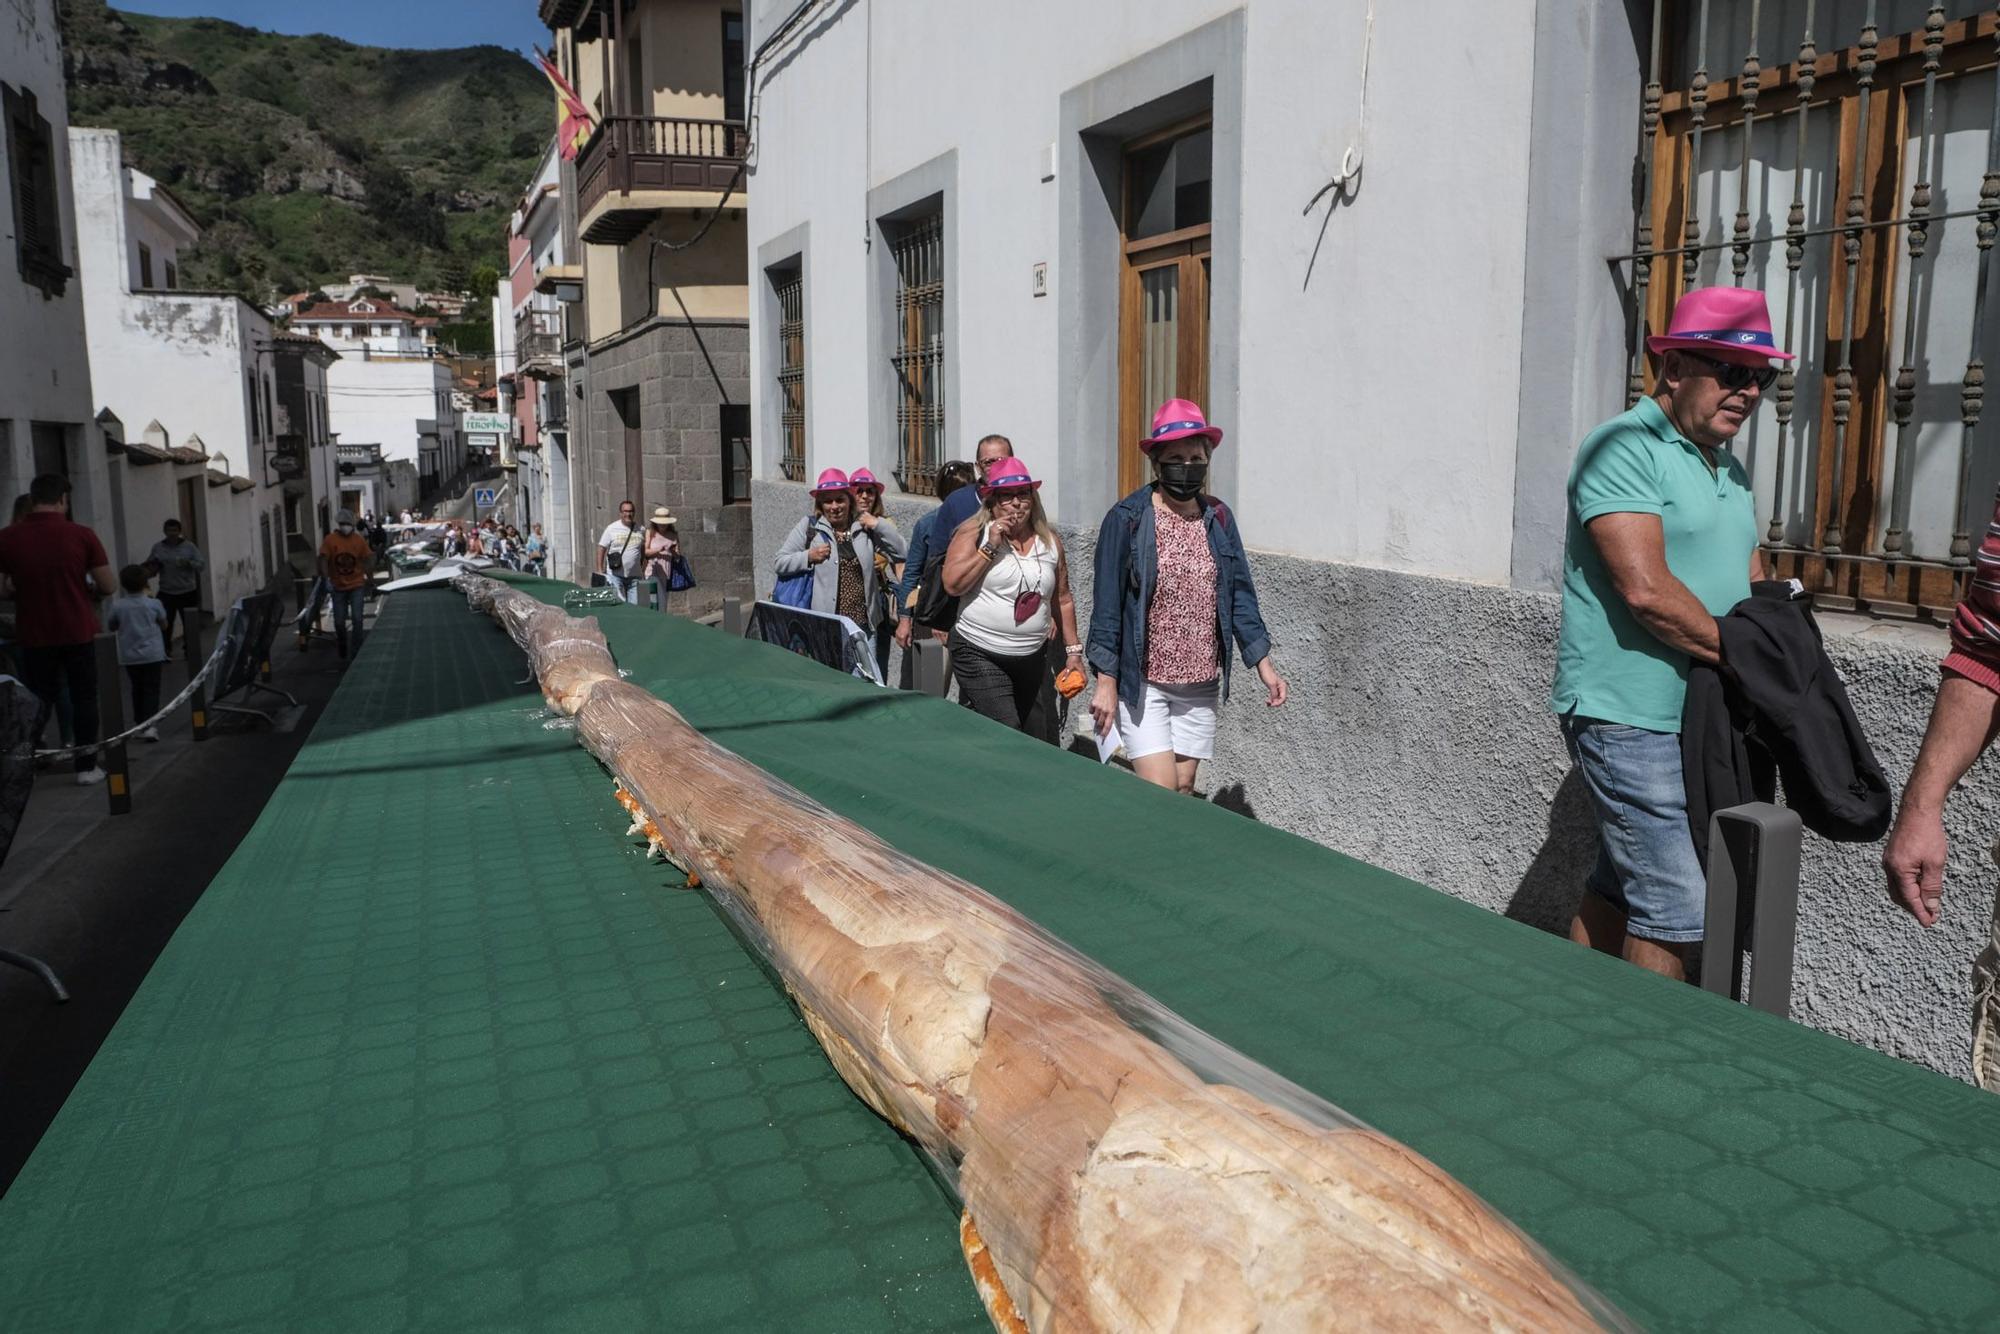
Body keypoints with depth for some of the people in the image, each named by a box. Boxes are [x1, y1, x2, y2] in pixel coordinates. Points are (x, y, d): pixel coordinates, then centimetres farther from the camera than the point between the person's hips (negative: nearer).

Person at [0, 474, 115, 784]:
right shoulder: (81, 535, -10)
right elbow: (107, 586, -7)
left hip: (34, 637, 2)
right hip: (78, 634, -1)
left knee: (37, 701, 16)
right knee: (84, 699, 9)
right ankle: (86, 767, 11)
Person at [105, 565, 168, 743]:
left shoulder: (117, 606, -6)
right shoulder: (154, 604, -7)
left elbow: (111, 628, 9)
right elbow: (164, 626, 6)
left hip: (129, 656, 2)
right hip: (153, 654, -2)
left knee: (137, 689, 16)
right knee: (151, 689, -2)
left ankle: (141, 725, 21)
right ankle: (149, 725, -16)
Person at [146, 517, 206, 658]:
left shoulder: (189, 546, 2)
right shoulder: (158, 548, 5)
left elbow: (203, 564, -2)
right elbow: (148, 567, 11)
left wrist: (189, 563, -20)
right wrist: (151, 568, -12)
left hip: (187, 592, 0)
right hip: (166, 593, 0)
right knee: (165, 623, -7)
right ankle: (166, 652, 0)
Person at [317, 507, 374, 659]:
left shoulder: (359, 540, -3)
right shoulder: (330, 540, -7)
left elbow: (365, 561, 4)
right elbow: (323, 560, -8)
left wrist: (369, 581, 6)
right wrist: (326, 578, -21)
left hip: (357, 585, -1)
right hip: (338, 587, 1)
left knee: (357, 618, -10)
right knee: (339, 621, 7)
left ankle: (357, 651, 1)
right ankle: (342, 646, 34)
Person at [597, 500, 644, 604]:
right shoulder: (611, 529, -1)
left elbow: (644, 552, 16)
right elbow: (601, 549, 0)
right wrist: (600, 572, -5)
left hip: (634, 576, 3)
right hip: (615, 575, -2)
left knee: (634, 605, 3)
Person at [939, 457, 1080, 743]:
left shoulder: (1050, 540, 8)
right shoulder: (974, 532, -4)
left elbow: (1062, 600, 15)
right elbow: (953, 584, -14)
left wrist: (1073, 650, 14)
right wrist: (990, 547, -18)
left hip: (1033, 658, 5)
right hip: (980, 656, -5)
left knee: (1043, 746, 10)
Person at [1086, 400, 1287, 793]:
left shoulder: (1218, 518, 5)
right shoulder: (1126, 519, -9)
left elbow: (1240, 596, 9)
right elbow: (1107, 604, -9)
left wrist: (1263, 664, 2)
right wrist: (1105, 681, -11)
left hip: (1202, 685, 5)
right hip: (1142, 683, -4)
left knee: (1184, 791, 12)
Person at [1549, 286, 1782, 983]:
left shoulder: (1727, 466, 17)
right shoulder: (1625, 448, -13)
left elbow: (1754, 585, 20)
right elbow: (1646, 589, -23)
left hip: (1698, 717, 9)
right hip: (1630, 718, -9)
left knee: (1620, 886, 16)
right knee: (1676, 906, -8)